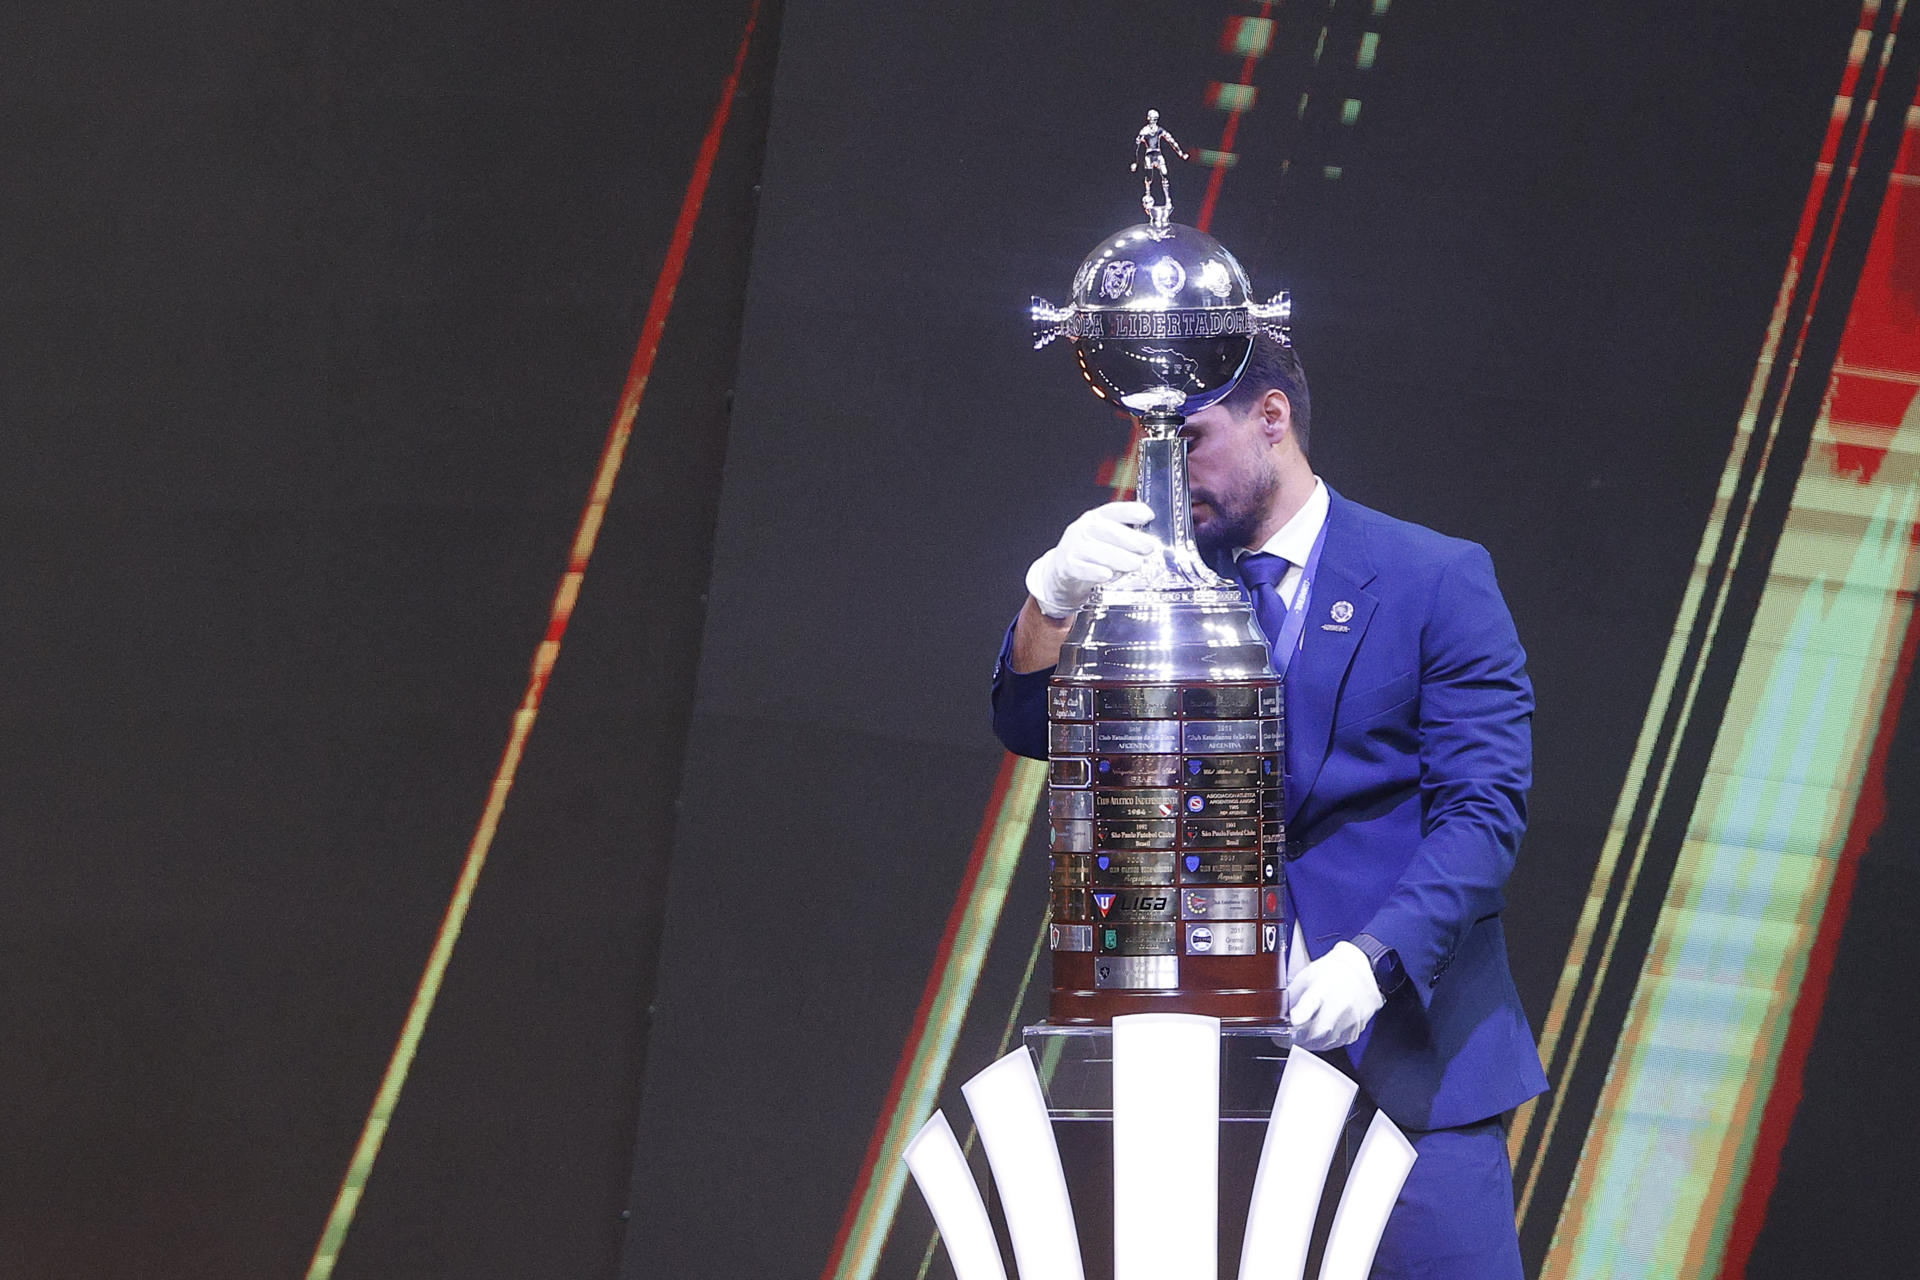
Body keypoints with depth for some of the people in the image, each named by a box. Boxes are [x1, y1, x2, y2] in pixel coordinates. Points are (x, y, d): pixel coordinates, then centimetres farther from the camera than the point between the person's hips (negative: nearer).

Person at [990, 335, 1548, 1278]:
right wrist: (1056, 596, -18)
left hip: (1406, 1040, -3)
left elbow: (1483, 807, -6)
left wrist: (1374, 958, -21)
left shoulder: (1435, 580, -1)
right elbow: (1034, 726, 3)